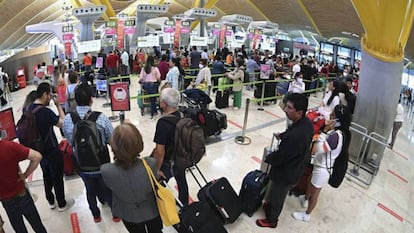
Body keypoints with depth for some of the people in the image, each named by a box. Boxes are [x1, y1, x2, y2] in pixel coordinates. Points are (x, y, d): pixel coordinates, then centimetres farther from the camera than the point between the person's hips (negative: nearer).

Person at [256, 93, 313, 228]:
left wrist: (268, 158, -8)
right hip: (295, 169, 8)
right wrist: (282, 135, 18)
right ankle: (269, 205, 59)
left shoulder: (294, 136, -41)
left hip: (285, 173, -8)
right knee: (275, 192, 33)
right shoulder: (307, 122, -13)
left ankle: (271, 221, 45)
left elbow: (279, 157, -27)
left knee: (277, 198, 20)